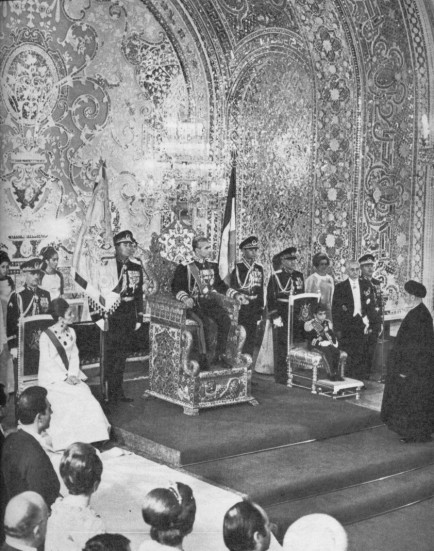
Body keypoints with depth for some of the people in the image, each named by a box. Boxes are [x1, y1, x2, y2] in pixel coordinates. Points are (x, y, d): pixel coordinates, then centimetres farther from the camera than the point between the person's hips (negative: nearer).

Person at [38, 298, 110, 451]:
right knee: (74, 396, -25)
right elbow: (47, 363, -12)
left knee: (85, 393, -20)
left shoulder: (71, 332, 9)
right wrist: (65, 377, -18)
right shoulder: (46, 336, -10)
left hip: (70, 375, 5)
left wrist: (73, 374, -8)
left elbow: (74, 356, 9)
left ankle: (87, 437, -13)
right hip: (51, 378, -5)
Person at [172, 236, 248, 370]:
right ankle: (203, 357, -19)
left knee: (225, 319, -23)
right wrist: (185, 298, -27)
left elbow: (220, 286, 23)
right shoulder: (184, 268, 0)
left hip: (210, 301, 5)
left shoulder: (212, 266, 17)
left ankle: (220, 355, -14)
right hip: (194, 303, -5)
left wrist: (236, 295, 10)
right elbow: (176, 287, -6)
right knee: (204, 322, -33)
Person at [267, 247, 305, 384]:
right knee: (281, 347, -2)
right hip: (281, 317, -5)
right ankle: (281, 377, 4)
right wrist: (275, 317, -13)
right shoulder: (276, 276, -5)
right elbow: (270, 298, -8)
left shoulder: (299, 276, 12)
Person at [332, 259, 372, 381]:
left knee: (360, 355, -2)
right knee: (348, 355, -2)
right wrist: (337, 329, -6)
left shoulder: (365, 285, 10)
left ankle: (361, 379, 5)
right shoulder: (340, 287, 1)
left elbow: (370, 305, 11)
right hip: (346, 327, -2)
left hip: (361, 324, 2)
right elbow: (335, 309, 0)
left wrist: (367, 322, 1)